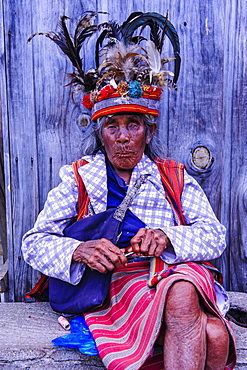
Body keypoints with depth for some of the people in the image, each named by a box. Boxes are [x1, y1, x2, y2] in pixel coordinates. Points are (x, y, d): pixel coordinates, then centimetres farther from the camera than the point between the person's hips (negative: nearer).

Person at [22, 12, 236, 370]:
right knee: (181, 298, -33)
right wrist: (78, 250, -18)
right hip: (115, 283, -1)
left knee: (216, 337, -30)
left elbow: (214, 234, 6)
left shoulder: (173, 175, 14)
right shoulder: (79, 178, 9)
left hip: (181, 272, 2)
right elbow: (34, 241, 5)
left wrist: (168, 236, -15)